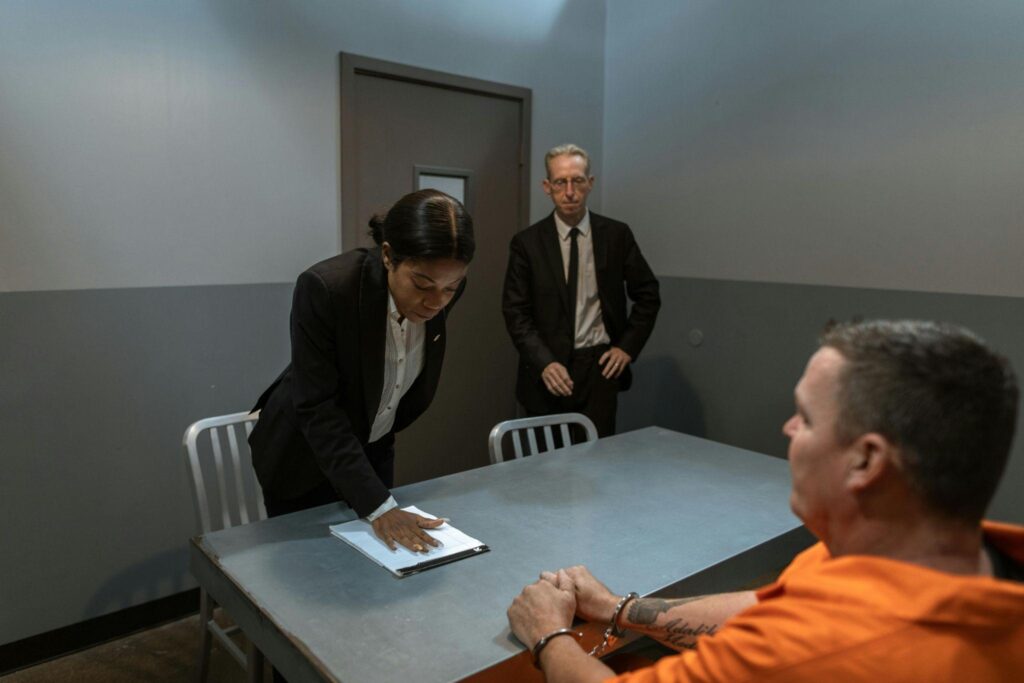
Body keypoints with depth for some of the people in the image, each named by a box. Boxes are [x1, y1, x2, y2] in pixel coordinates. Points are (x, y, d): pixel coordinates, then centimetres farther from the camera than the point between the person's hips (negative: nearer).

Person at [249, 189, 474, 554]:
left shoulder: (441, 290, -18)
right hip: (304, 454, -4)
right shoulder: (325, 288, -33)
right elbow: (318, 409, -30)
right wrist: (379, 506, -34)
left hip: (374, 448, 5)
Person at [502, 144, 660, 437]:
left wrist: (628, 347, 0)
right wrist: (544, 362, -16)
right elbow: (515, 312, -4)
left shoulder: (616, 234, 1)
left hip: (599, 366, 1)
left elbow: (648, 295, 9)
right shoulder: (527, 242, -2)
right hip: (546, 369, 0)